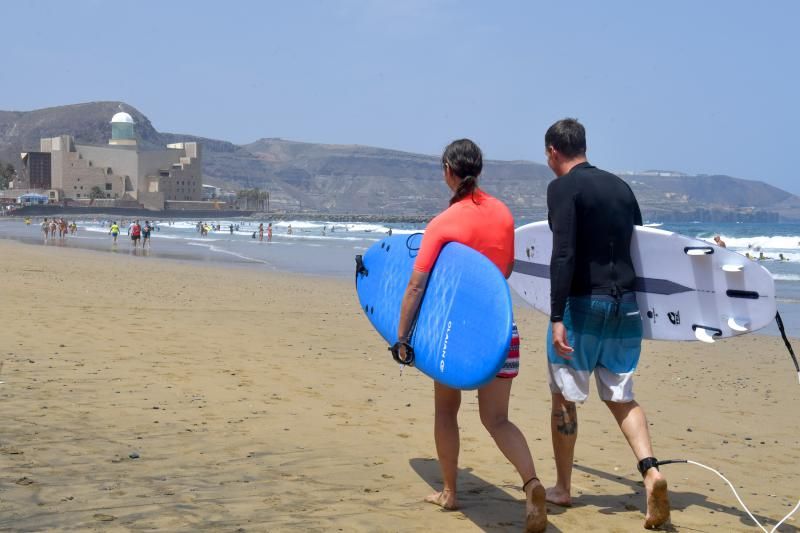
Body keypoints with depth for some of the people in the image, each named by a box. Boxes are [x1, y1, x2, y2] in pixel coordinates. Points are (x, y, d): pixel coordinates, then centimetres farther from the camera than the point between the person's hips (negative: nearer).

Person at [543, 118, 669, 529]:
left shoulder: (562, 188, -8)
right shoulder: (620, 187, 13)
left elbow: (563, 256, -18)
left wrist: (557, 318, -20)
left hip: (583, 303, -6)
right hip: (626, 306, 6)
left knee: (564, 398, 9)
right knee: (620, 396, 15)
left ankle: (562, 488, 19)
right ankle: (650, 469, -7)